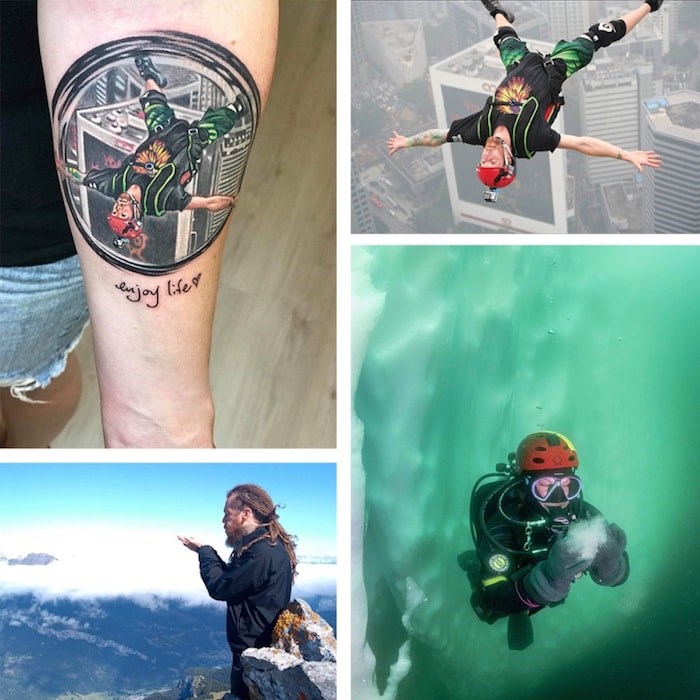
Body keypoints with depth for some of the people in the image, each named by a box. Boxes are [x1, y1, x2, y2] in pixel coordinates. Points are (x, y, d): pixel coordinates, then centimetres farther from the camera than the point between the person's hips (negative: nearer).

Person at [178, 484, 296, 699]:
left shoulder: (262, 552, -24)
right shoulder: (266, 545, 10)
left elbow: (220, 588, -19)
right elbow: (233, 577, 19)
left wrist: (204, 552, -4)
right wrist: (207, 552, 10)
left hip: (254, 652, -10)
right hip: (259, 647, 10)